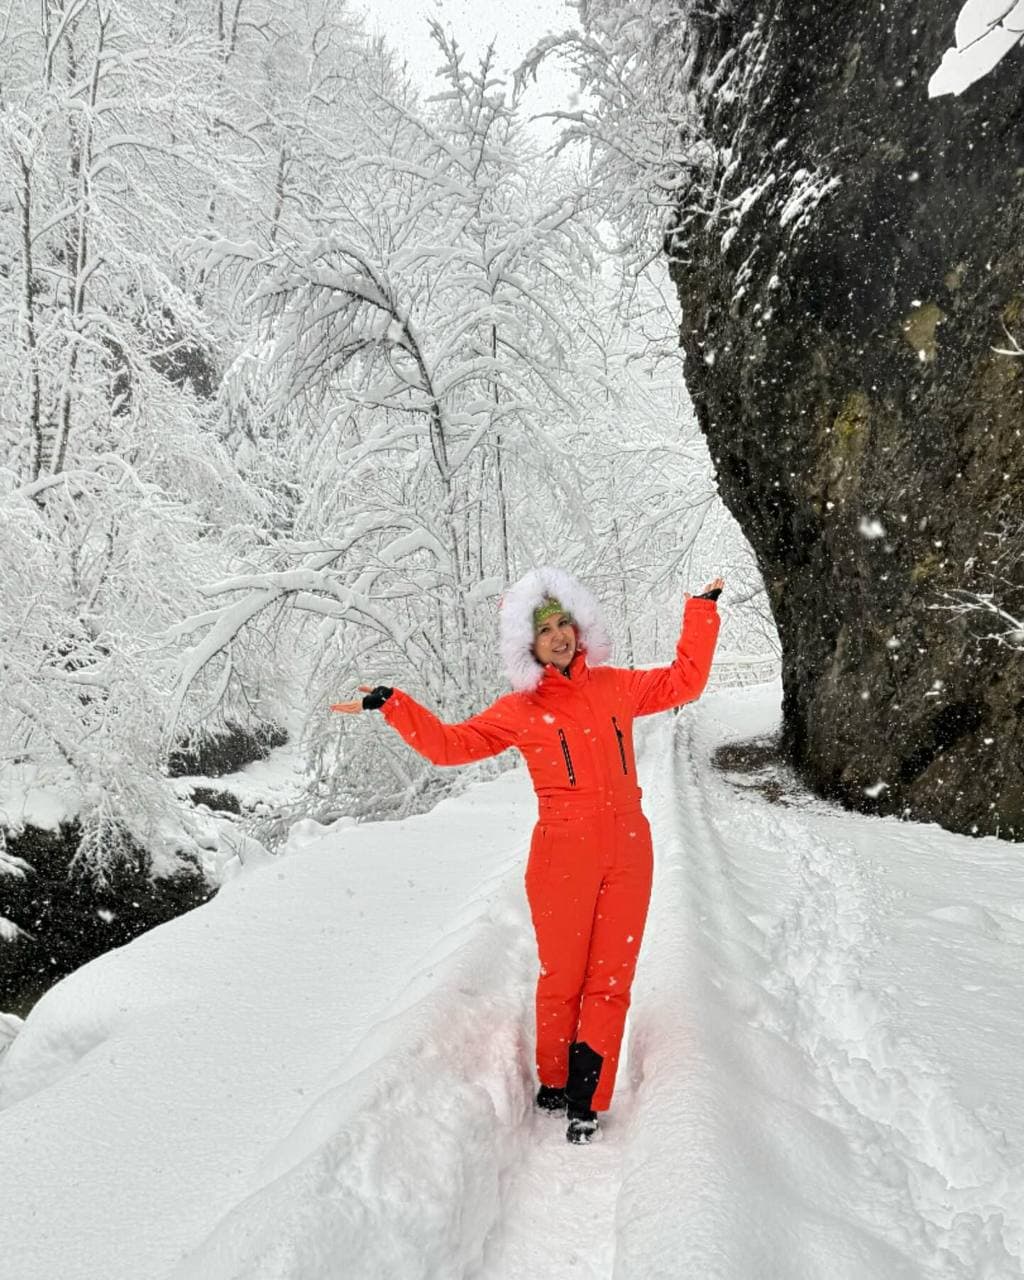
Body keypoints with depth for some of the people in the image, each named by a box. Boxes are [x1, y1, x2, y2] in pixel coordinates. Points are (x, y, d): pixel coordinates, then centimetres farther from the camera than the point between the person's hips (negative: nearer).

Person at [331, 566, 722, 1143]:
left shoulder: (615, 687, 9)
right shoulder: (520, 711, 1)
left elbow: (684, 681, 21)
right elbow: (450, 744, 2)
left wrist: (701, 613, 20)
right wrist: (393, 706, -5)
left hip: (628, 852, 3)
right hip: (562, 857, -3)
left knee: (611, 978, 3)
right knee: (563, 976, 4)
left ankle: (587, 1100, 11)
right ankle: (554, 1081, 25)